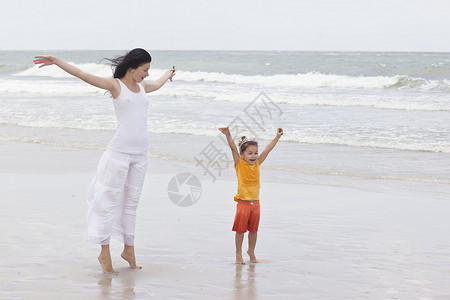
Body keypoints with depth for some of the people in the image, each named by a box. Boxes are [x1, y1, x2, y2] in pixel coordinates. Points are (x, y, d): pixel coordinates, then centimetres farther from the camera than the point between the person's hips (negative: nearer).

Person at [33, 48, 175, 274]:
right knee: (110, 199, -3)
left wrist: (167, 75, 61)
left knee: (131, 201, 10)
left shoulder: (142, 86, 18)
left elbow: (157, 84, 42)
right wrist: (56, 62, -12)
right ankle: (105, 252, 3)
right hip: (120, 151, -6)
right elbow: (83, 75, -6)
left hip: (140, 153, 6)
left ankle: (129, 249, 18)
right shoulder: (115, 85, -1)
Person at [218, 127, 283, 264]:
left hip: (255, 202, 4)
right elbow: (233, 147, -17)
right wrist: (228, 135, -29)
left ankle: (251, 251, 30)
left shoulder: (257, 164, 6)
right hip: (243, 202, -4)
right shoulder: (240, 164, -5)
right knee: (240, 229, 2)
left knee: (253, 229, 13)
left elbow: (267, 150, 8)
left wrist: (277, 137, 6)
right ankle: (238, 254, 15)